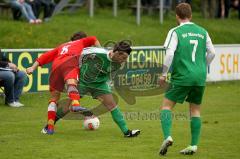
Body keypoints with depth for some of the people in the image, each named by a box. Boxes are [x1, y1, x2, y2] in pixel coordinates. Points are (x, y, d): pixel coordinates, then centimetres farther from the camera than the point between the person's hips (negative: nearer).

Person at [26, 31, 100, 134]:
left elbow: (46, 56, 31)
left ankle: (50, 126, 4)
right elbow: (93, 40, 13)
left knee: (54, 98, 14)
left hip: (55, 68, 4)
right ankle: (75, 104, -64)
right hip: (69, 63, -4)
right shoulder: (81, 42, 31)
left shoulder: (61, 47, 40)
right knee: (71, 83, -33)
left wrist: (33, 68, 26)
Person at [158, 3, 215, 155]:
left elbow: (169, 54, -13)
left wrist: (164, 74, -4)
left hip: (182, 76, -4)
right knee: (195, 109, 13)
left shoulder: (176, 32, -4)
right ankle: (194, 145, 9)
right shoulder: (202, 32, 9)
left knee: (167, 105, 5)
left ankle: (167, 136, -16)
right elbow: (212, 53, 10)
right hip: (200, 77, 4)